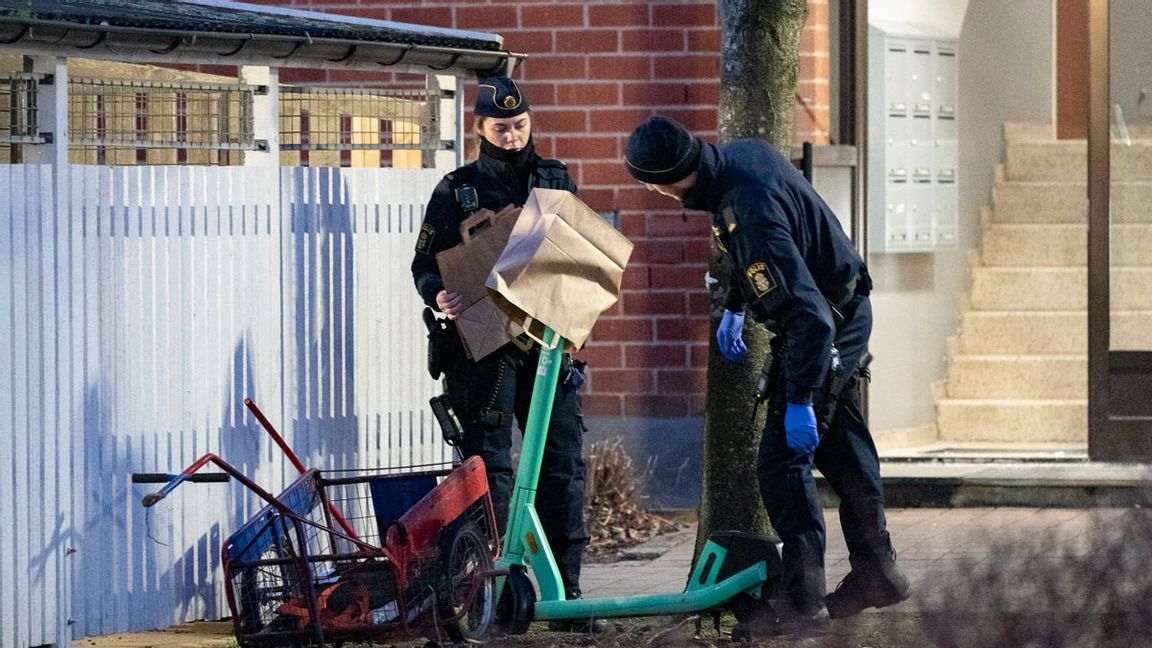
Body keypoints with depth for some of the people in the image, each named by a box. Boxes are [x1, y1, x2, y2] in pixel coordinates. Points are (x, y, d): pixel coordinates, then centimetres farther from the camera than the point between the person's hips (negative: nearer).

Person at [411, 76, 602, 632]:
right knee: (489, 466, -2)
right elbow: (425, 263, 3)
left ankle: (565, 591, 5)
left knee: (563, 462, 0)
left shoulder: (556, 180, 13)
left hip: (547, 342, 3)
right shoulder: (458, 189, 5)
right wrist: (439, 296, -19)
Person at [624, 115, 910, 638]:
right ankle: (876, 571, 33)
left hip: (828, 328, -10)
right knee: (839, 444, 21)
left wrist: (800, 401, -32)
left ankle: (802, 601, -10)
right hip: (845, 315, 10)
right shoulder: (739, 153, -5)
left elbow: (809, 315, -35)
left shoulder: (750, 213, -35)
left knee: (782, 462, -11)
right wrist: (733, 308, 19)